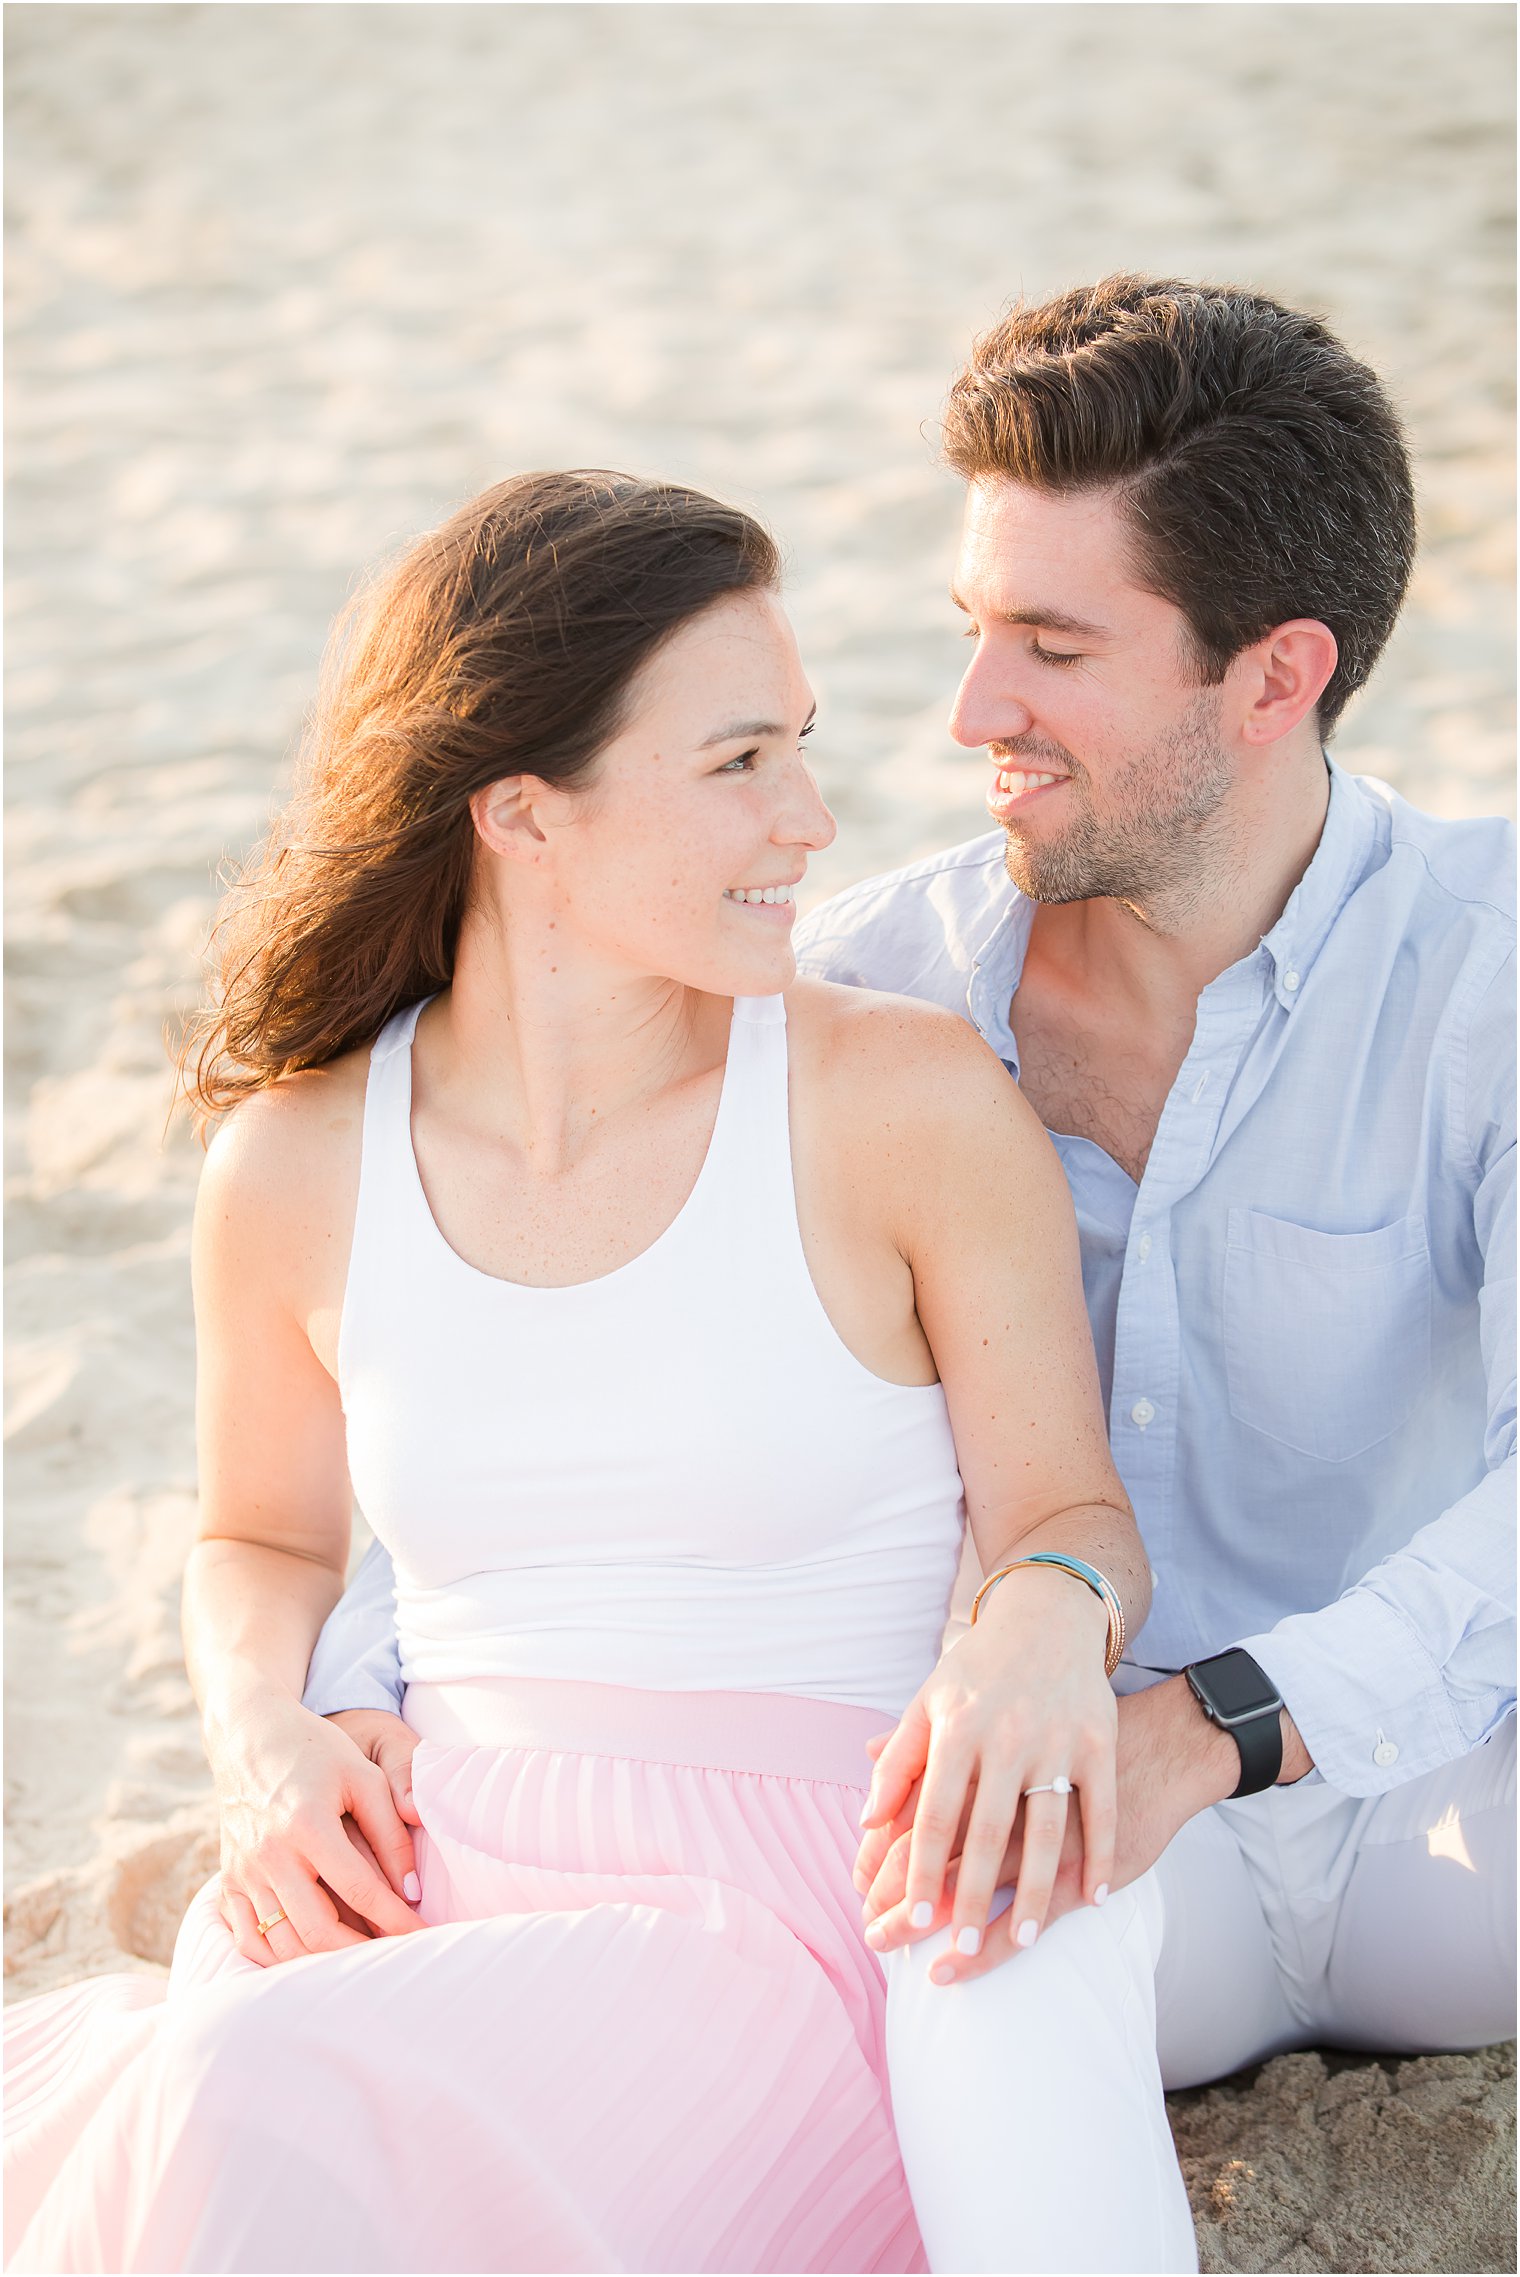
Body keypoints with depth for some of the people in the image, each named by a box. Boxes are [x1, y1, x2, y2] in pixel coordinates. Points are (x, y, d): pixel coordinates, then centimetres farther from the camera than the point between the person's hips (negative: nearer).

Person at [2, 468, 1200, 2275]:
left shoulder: (913, 1106, -5)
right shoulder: (294, 1172, 3)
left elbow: (1070, 1512, 3)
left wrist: (1047, 1619, -21)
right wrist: (264, 1740, -2)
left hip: (801, 1917, -2)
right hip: (435, 1900, 3)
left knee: (268, 2112, -31)